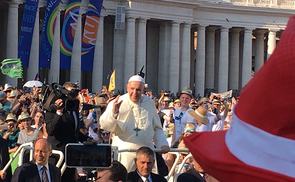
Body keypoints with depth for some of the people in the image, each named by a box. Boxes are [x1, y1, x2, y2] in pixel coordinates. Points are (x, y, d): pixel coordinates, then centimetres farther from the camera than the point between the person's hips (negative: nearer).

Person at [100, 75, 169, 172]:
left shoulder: (149, 103, 11)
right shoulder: (117, 103, 0)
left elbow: (157, 128, 21)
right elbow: (104, 125, -9)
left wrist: (163, 144, 9)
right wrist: (113, 113, -26)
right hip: (124, 152, -3)